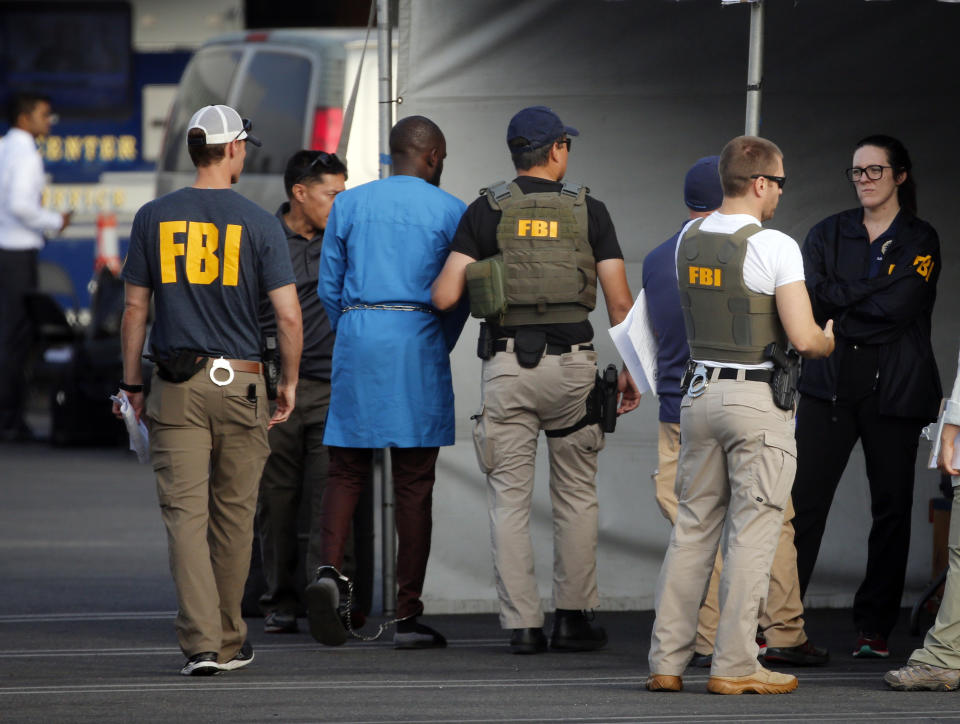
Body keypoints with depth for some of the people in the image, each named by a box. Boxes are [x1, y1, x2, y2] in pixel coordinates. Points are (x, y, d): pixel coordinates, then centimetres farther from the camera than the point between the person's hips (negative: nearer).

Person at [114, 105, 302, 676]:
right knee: (233, 515, 12)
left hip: (176, 388, 1)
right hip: (240, 382, -1)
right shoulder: (259, 223, -4)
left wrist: (132, 383, 14)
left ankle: (202, 643, -16)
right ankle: (229, 641, 21)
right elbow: (289, 315, -8)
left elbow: (134, 309, 5)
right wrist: (290, 383, 5)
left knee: (185, 512, -3)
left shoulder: (154, 218, 2)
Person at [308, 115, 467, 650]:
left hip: (357, 335, 2)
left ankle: (331, 570, -18)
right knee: (415, 483, 1)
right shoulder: (449, 212, 2)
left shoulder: (349, 204, 9)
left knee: (347, 469, 9)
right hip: (418, 340, -2)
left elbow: (329, 288, 9)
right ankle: (409, 616, 0)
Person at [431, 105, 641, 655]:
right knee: (577, 495, 12)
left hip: (506, 365, 0)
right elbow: (620, 302, 0)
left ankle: (523, 624, 0)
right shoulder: (589, 211, 3)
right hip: (571, 362, 0)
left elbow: (444, 296, -4)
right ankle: (574, 616, 11)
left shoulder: (486, 211, 1)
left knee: (510, 499, 3)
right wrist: (630, 371, 10)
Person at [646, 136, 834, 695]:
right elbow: (804, 338, -17)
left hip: (702, 392, 6)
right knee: (752, 534, -1)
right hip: (760, 400, -6)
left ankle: (667, 661, 10)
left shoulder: (689, 239, 7)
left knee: (693, 528, 11)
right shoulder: (776, 247, -14)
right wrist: (829, 341, 6)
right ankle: (734, 666, -1)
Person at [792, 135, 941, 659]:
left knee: (891, 508, 2)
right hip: (830, 385, 1)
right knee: (805, 502, -7)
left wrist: (839, 300, -10)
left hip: (893, 392, -1)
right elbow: (809, 299, -2)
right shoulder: (829, 234, 12)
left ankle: (874, 628, 11)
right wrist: (868, 294, -15)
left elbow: (899, 306, -12)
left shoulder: (920, 241, 3)